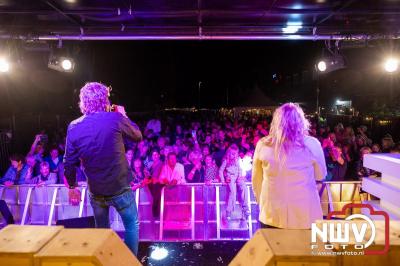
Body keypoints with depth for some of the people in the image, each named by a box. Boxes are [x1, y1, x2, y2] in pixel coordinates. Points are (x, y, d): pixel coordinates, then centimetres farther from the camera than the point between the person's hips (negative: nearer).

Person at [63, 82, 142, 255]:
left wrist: (72, 186, 14)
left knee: (102, 228, 23)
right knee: (132, 225, 17)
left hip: (95, 191, 4)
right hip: (120, 188, -3)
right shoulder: (115, 118, -14)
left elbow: (69, 163, 0)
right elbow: (137, 136, 2)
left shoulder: (74, 127, -5)